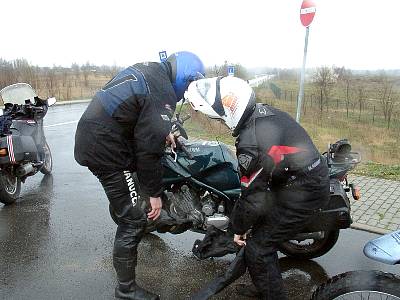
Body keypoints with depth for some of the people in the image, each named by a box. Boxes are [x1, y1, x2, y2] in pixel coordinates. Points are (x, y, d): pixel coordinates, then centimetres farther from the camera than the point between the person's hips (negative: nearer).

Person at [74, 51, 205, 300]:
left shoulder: (148, 70, 9)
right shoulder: (163, 93, -19)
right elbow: (150, 148, -20)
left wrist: (163, 131, 25)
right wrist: (155, 193, -12)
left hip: (90, 139, 10)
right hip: (106, 150, -10)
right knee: (134, 220, -1)